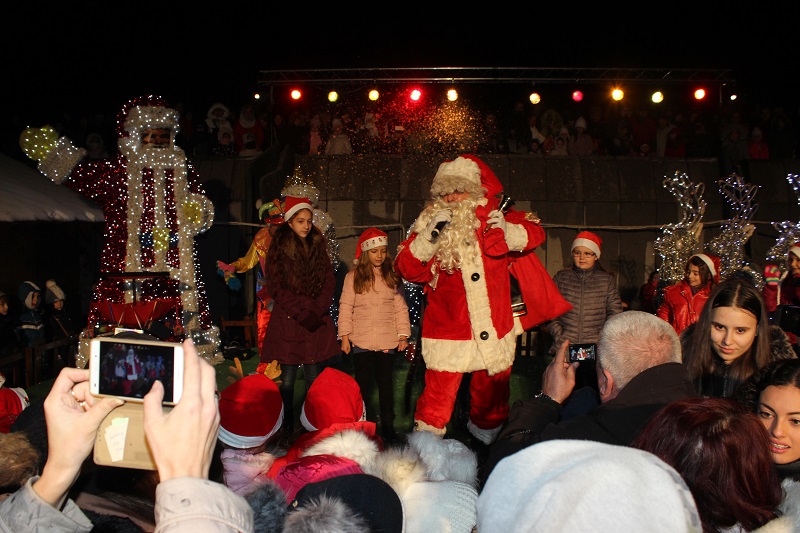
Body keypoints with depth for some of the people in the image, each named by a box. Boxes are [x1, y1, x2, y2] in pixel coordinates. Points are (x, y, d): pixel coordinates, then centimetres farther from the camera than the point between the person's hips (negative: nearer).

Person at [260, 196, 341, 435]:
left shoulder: (318, 247, 14)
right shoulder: (278, 249, 2)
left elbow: (329, 282, 9)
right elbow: (276, 288, -4)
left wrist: (317, 311, -5)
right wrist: (302, 313, -10)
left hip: (317, 323, 3)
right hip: (287, 321, -3)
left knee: (315, 378, 2)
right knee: (287, 379, -2)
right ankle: (286, 429, 8)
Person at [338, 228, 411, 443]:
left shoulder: (393, 277, 4)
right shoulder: (353, 277, 0)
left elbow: (400, 307, 5)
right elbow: (346, 307, 0)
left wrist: (403, 334, 0)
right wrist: (345, 335, -3)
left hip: (387, 341, 1)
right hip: (361, 340, -1)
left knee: (386, 383, 9)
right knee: (363, 384, 9)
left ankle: (387, 425, 19)